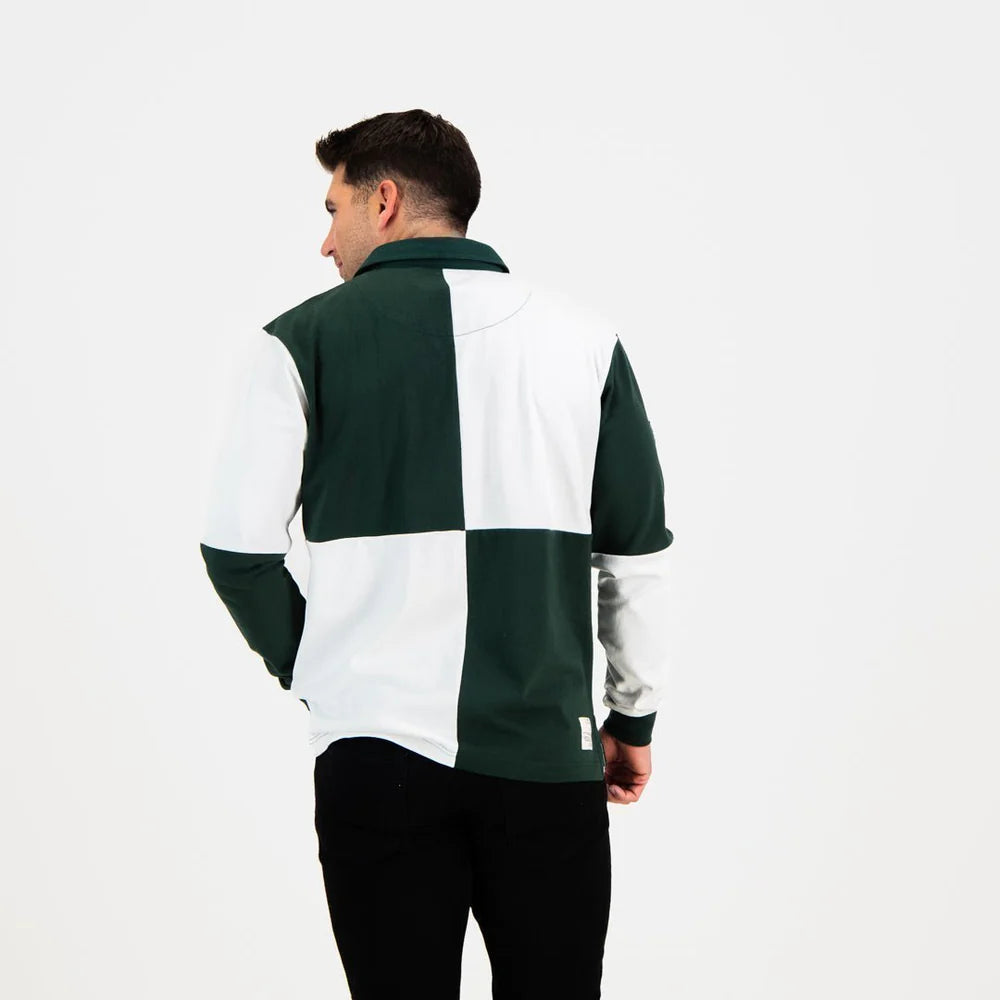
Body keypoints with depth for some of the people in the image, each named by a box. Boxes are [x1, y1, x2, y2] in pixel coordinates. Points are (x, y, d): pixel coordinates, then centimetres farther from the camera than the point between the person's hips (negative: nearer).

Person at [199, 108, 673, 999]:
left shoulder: (306, 339, -1)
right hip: (548, 755, 1)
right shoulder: (584, 338, 5)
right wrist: (634, 717, 18)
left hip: (377, 751, -1)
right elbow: (639, 551, 7)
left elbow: (238, 548, -1)